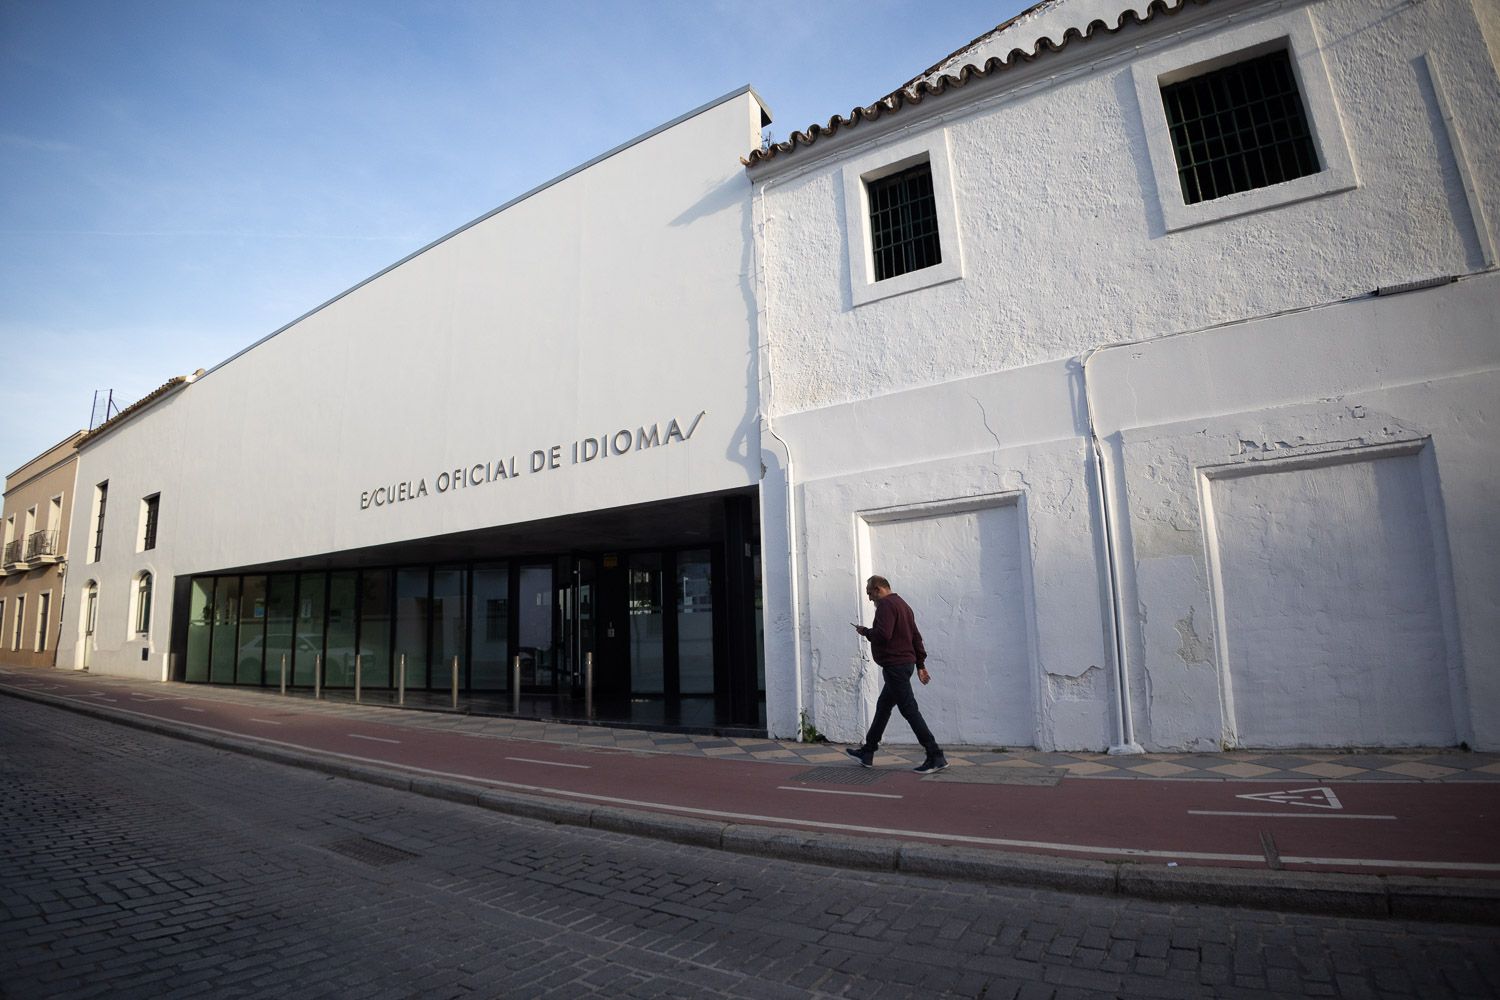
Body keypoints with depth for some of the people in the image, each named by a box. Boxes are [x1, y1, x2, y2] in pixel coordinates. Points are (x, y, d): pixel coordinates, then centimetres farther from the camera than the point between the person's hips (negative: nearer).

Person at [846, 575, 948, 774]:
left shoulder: (886, 605, -13)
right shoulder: (901, 604, 19)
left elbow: (883, 634, -26)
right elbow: (916, 636, 19)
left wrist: (865, 631, -7)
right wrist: (920, 664, 19)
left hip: (895, 665, -11)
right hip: (905, 662, 11)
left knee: (909, 710, -7)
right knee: (882, 707, 16)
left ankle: (936, 757, -5)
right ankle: (867, 753, 24)